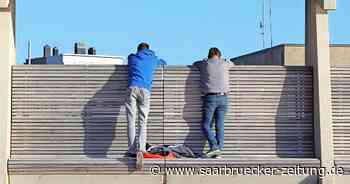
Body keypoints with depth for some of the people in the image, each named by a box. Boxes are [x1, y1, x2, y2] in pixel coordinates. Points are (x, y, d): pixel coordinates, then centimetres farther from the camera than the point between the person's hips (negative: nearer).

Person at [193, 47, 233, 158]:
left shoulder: (205, 64, 4)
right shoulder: (225, 64, 9)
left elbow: (195, 64, 26)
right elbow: (232, 64, 33)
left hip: (210, 97, -2)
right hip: (223, 97, 3)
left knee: (206, 124, 4)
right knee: (220, 125, 3)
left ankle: (214, 146, -11)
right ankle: (219, 150, -3)